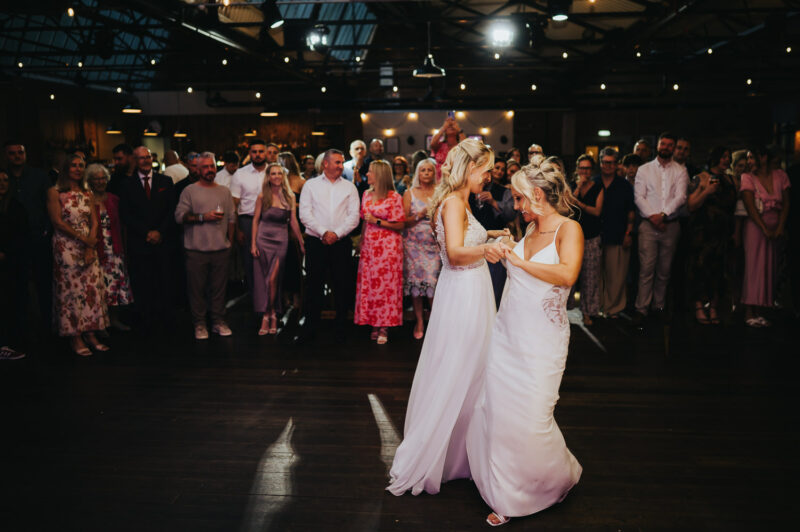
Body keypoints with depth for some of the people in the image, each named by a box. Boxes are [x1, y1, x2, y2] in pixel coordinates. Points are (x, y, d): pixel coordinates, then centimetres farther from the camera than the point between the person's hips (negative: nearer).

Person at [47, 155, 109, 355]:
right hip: (66, 246, -5)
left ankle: (90, 333, 6)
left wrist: (90, 246, -8)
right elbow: (57, 221, -9)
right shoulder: (55, 192, -1)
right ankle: (75, 337, 3)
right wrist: (83, 238, -13)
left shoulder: (87, 194, 14)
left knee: (92, 288, 0)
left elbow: (94, 222, 7)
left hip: (87, 246, 5)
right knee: (71, 289, -3)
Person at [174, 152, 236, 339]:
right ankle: (199, 324, 10)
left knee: (219, 287, 7)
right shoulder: (190, 191, 1)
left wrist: (229, 241, 8)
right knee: (197, 287, 1)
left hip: (220, 249, 3)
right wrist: (203, 217, -15)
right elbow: (179, 216, -7)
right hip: (197, 249, -3)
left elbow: (231, 218, 15)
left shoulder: (224, 191, 13)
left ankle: (218, 321, 16)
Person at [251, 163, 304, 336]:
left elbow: (293, 222, 8)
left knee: (273, 279, -6)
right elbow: (255, 220, 3)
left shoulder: (290, 197, 6)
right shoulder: (263, 196, 1)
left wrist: (301, 243, 8)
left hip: (281, 241, 0)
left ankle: (268, 316, 7)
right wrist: (253, 243, -3)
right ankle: (271, 315, 11)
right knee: (262, 279, 1)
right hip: (263, 239, 0)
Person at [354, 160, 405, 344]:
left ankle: (384, 327, 2)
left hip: (388, 246, -5)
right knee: (368, 285, 3)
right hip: (369, 246, 6)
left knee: (386, 285, -4)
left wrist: (377, 221, -13)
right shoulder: (366, 194, 12)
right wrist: (361, 240, 10)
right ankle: (375, 324, 11)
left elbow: (400, 225, -7)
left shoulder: (394, 197, -6)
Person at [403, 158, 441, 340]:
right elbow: (404, 221, 3)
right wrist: (419, 215, -12)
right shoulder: (409, 193, 7)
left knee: (433, 281, -9)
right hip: (414, 242, 0)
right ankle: (419, 322, 10)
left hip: (434, 243, 0)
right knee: (415, 280, -1)